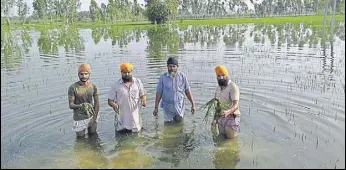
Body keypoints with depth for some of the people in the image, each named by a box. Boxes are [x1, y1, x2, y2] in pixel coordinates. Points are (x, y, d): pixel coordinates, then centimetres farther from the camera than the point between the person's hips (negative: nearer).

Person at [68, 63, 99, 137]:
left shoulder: (93, 86, -5)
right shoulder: (73, 87, -14)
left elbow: (96, 102, -1)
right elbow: (71, 105, -13)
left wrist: (94, 117, -6)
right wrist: (80, 106, -33)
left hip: (92, 116, 3)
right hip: (79, 118, -3)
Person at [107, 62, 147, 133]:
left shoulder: (138, 82, 2)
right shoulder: (116, 85, -3)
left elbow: (143, 95, 8)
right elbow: (110, 100, 0)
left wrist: (144, 100, -15)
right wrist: (114, 105, -22)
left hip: (135, 118, 1)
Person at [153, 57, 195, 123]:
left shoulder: (182, 76, -3)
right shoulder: (163, 77, -4)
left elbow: (188, 91, 2)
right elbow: (159, 92, -1)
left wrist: (192, 104, 1)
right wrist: (156, 107, -1)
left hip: (179, 106, 0)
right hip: (168, 107, 0)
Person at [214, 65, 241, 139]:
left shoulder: (233, 86, -18)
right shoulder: (218, 87, 7)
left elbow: (236, 105, -28)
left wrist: (228, 112, -47)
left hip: (231, 117, -7)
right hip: (221, 118, 7)